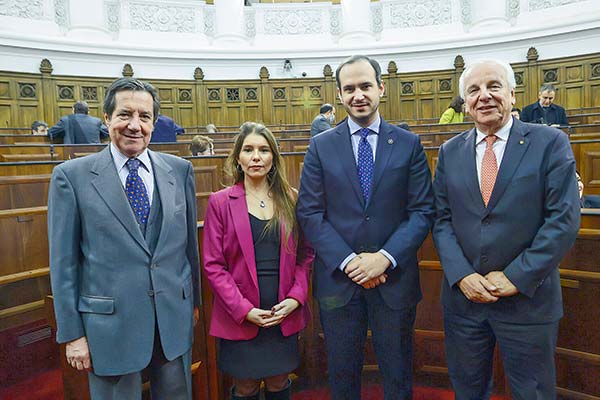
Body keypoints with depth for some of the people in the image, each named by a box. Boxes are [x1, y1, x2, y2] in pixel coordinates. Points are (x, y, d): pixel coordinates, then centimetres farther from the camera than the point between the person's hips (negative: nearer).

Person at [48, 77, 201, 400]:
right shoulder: (71, 176, -6)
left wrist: (194, 300, 12)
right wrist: (71, 333, -3)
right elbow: (63, 262, -4)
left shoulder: (180, 170, 1)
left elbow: (190, 241, 7)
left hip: (175, 316, 3)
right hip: (110, 322, -2)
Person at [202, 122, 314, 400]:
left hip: (285, 314, 2)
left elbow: (305, 253, 5)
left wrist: (296, 297, -8)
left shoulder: (290, 200, 2)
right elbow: (213, 265, -6)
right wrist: (244, 309, -13)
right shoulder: (220, 202, -4)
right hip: (239, 317, -2)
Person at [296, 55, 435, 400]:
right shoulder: (321, 146, 1)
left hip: (394, 278, 0)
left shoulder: (409, 144, 1)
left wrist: (385, 257, -17)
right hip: (338, 278, 1)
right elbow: (310, 213, -4)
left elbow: (423, 212, -3)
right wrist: (348, 262, -15)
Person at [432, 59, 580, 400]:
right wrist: (462, 276, -11)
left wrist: (516, 277, -15)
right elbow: (442, 219, 2)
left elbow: (564, 220, -11)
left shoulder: (551, 143, -5)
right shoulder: (450, 152, 4)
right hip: (463, 294, 3)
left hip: (528, 299, -2)